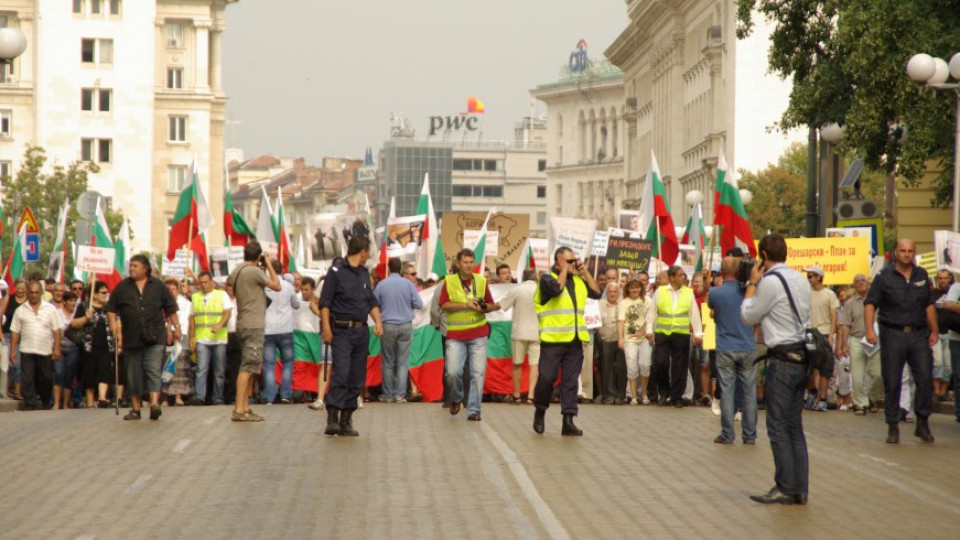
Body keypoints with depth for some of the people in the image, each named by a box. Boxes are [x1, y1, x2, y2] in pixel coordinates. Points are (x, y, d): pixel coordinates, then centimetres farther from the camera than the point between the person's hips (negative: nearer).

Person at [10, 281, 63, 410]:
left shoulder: (50, 309, 5)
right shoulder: (21, 310, 7)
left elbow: (57, 330, 2)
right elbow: (15, 332, 7)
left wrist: (57, 348, -6)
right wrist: (13, 350, 1)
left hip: (46, 351, 0)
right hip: (27, 351, 0)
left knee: (46, 380, 7)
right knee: (27, 380, -3)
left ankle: (44, 403, 25)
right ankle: (30, 406, 0)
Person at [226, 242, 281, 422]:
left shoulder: (236, 271, 9)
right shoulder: (255, 272, -14)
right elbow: (277, 286, -8)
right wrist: (269, 265, 2)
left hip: (243, 324, 9)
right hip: (253, 325, -9)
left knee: (248, 367, 14)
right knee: (248, 367, -10)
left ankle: (245, 407, 16)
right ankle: (239, 409, -14)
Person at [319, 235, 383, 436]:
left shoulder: (364, 273, 17)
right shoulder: (337, 271, -5)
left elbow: (372, 301, 23)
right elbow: (324, 303, -8)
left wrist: (378, 321, 6)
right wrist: (326, 329, -15)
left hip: (362, 331, 7)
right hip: (342, 331, -7)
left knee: (357, 378, 6)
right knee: (340, 373, -17)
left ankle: (346, 421, 11)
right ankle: (332, 419, -19)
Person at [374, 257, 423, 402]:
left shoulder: (382, 285, -6)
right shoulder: (408, 284, -4)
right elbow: (418, 304, -3)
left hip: (388, 325, 0)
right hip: (406, 325, 1)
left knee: (388, 362, 9)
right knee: (403, 361, 4)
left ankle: (388, 394, 13)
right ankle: (400, 394, 0)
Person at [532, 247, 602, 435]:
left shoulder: (578, 281, 17)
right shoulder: (547, 278, -3)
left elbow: (597, 293, 12)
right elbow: (556, 288, -22)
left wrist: (585, 272, 7)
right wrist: (564, 270, -9)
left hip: (575, 341, 5)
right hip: (553, 340, -5)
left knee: (571, 381, 3)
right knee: (546, 378, -5)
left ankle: (568, 421, 3)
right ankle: (540, 412, 16)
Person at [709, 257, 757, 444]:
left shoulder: (715, 293, -7)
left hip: (725, 350, -2)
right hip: (748, 349, 2)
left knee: (727, 392, 2)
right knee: (749, 392, 6)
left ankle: (727, 434, 3)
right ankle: (750, 435, 8)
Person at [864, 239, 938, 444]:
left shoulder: (921, 275, 12)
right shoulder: (885, 276, 0)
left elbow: (929, 305, 19)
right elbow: (870, 304, -4)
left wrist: (934, 331, 13)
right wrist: (869, 329, -16)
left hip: (918, 335, 3)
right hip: (892, 335, -3)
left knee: (925, 379, -6)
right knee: (892, 383, 1)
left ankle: (922, 423, 6)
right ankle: (892, 427, 9)